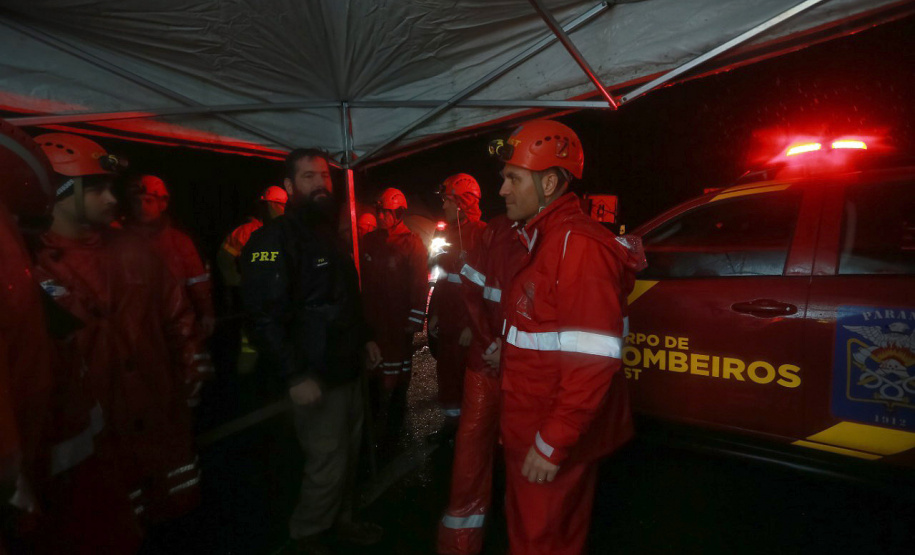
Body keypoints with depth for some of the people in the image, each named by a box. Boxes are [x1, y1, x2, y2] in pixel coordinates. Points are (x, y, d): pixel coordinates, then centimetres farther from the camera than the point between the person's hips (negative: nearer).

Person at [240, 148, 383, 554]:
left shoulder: (329, 234, 14)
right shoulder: (274, 239, -14)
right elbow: (265, 316, -21)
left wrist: (364, 338, 17)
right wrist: (295, 376, -23)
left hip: (348, 368, 8)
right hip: (315, 375, -8)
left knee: (348, 455, 18)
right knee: (327, 465, 4)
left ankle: (340, 522, 38)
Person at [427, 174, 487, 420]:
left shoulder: (482, 234, -14)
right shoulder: (450, 233, 12)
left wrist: (473, 325, -19)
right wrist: (434, 313, 14)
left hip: (467, 324, -8)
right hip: (446, 323, 8)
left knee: (464, 374, 4)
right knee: (446, 372, 17)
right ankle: (452, 420, 36)